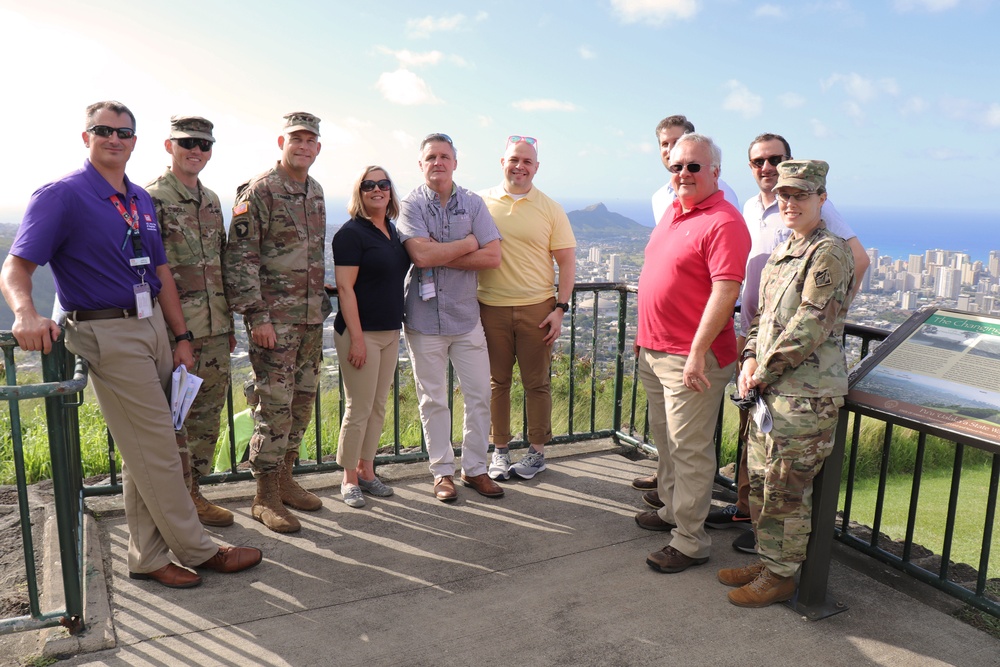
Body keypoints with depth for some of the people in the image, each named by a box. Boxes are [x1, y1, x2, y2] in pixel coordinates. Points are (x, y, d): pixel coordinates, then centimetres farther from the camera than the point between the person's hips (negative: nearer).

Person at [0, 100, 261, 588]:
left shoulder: (141, 200, 14)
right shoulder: (60, 196, -7)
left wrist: (181, 336, 12)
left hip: (154, 327, 7)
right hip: (109, 336, -7)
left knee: (143, 453, 12)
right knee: (156, 451, -2)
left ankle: (147, 557, 23)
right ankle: (197, 550, 12)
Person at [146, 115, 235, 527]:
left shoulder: (211, 200, 15)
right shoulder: (152, 198, -7)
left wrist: (229, 324, 18)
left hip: (215, 329, 7)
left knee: (208, 414, 13)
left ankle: (194, 493, 26)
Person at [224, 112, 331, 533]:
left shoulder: (315, 191, 14)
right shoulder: (259, 191, -9)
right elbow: (240, 257, -14)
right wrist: (257, 315, -18)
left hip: (311, 316, 8)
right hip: (274, 318, -7)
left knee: (303, 400, 12)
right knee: (275, 404, -5)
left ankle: (285, 478, 26)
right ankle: (266, 497, 7)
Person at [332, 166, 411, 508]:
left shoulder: (392, 231, 13)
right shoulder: (351, 233, -10)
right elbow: (345, 287, -15)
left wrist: (397, 326, 16)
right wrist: (357, 338, -20)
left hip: (390, 331, 8)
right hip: (361, 332, -7)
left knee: (379, 407, 13)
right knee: (359, 409, -1)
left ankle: (366, 471, 26)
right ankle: (349, 479, 13)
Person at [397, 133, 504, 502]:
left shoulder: (473, 203, 4)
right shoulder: (411, 205, -2)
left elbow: (492, 257, -8)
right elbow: (421, 255, -19)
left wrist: (439, 257, -13)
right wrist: (468, 243, -9)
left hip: (466, 315, 2)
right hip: (424, 317, -2)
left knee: (479, 395, 6)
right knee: (433, 400, 8)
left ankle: (475, 468, 22)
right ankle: (442, 471, 23)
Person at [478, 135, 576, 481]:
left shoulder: (550, 209, 4)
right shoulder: (480, 202, 5)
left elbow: (567, 260, 4)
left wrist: (560, 308, -4)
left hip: (537, 308, 0)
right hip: (491, 308, 1)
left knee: (536, 383, 7)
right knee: (497, 382, 9)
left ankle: (537, 450, 21)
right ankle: (499, 450, 22)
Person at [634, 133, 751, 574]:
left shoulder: (723, 222, -15)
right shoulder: (673, 211, 14)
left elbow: (726, 290, -23)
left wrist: (697, 353, -27)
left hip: (691, 357, -9)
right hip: (654, 350, 9)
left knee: (690, 449, -1)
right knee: (664, 439, 20)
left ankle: (690, 541, 11)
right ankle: (671, 510, 38)